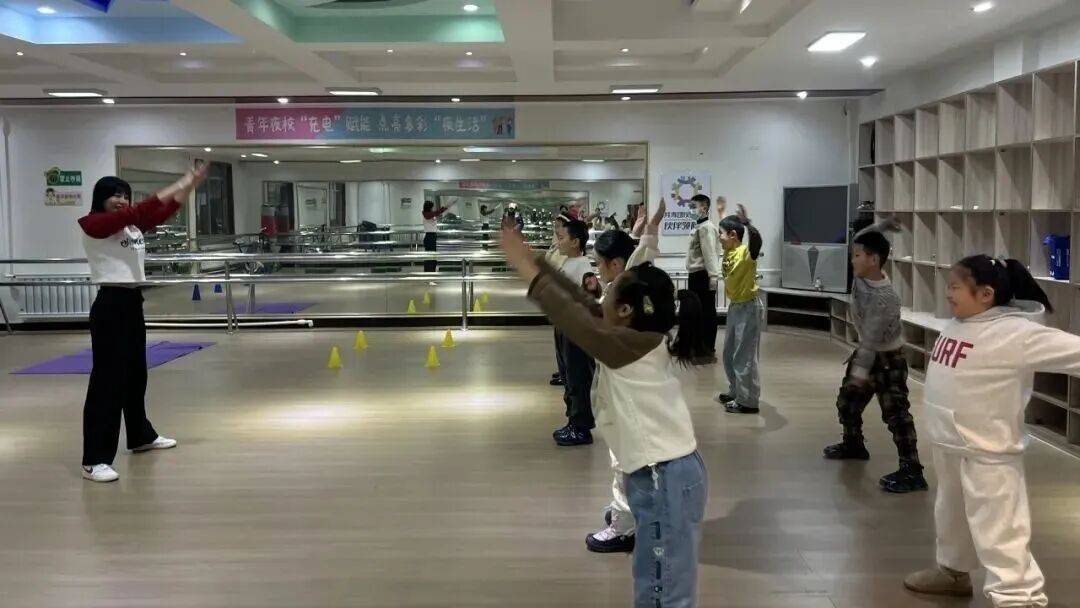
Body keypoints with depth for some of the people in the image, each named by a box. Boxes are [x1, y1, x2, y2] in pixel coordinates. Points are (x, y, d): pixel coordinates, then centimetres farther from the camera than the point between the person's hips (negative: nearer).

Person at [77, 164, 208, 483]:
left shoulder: (132, 226, 12)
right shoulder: (93, 225, -11)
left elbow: (162, 213, 6)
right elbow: (139, 211, -22)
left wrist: (190, 185, -3)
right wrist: (178, 185, -22)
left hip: (132, 302, 9)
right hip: (110, 305, -9)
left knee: (135, 374, 21)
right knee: (107, 379, -10)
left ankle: (141, 437, 38)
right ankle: (94, 461, -8)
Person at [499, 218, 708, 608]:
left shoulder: (631, 345, -19)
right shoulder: (641, 339, 6)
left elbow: (576, 320, -20)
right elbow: (583, 305, 7)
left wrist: (529, 272, -14)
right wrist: (538, 262, 7)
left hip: (666, 480, -10)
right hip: (660, 476, 10)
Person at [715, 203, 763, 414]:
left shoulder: (746, 252, -20)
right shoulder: (729, 252, 4)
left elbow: (756, 240, -42)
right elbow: (724, 233, 25)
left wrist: (746, 222, -52)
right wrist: (721, 215, 19)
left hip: (747, 308, -9)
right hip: (734, 307, 9)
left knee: (744, 356, -4)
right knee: (729, 354, 19)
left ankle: (748, 401, 3)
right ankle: (735, 391, 33)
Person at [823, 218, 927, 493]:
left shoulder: (884, 298, -30)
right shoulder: (861, 275, -7)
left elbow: (872, 339, -31)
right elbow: (860, 238, 9)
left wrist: (860, 372, -31)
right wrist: (880, 227, 0)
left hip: (887, 358, -9)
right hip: (864, 351, 9)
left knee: (895, 413, -14)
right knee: (847, 400, 20)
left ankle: (912, 471, -15)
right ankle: (853, 444, 42)